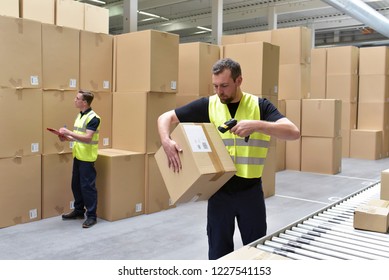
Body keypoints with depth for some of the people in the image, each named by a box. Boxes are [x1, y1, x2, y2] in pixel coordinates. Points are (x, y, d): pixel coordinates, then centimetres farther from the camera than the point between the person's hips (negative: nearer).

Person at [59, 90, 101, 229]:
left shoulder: (93, 118, -16)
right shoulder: (79, 115, 13)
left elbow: (87, 138, -24)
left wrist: (68, 132, -24)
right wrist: (67, 138, 4)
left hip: (87, 158, -9)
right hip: (77, 156, 9)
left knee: (87, 186, -3)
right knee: (76, 185, 15)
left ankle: (91, 216, 7)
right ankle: (79, 211, 29)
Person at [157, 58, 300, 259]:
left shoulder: (259, 106, -4)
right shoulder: (207, 106, -1)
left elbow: (294, 132, -15)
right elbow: (165, 118, 2)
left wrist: (257, 125, -30)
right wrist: (166, 142, -19)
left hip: (251, 191, 0)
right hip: (219, 191, 1)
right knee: (219, 252, 13)